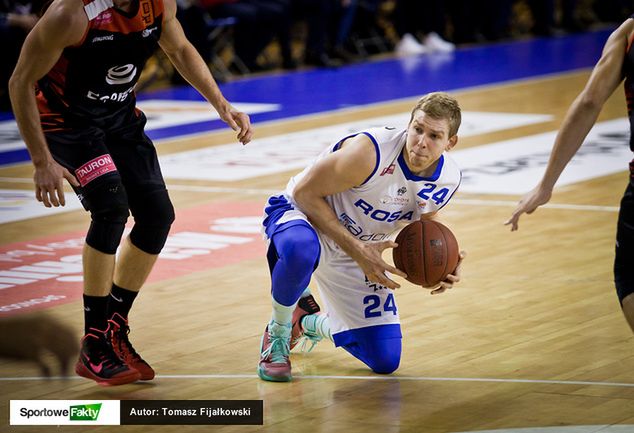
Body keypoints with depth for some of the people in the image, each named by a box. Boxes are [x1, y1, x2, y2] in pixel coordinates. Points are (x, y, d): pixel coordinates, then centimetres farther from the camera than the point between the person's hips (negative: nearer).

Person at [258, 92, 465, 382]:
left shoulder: (447, 181, -13)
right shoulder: (370, 151, -33)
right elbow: (305, 192, -23)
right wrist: (356, 248, -29)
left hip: (358, 250, 6)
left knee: (385, 362, -2)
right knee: (301, 248, -46)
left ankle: (312, 324, 30)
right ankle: (277, 332, -15)